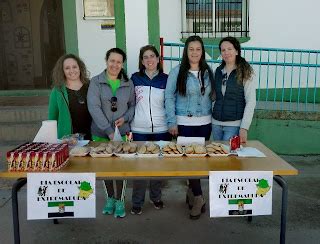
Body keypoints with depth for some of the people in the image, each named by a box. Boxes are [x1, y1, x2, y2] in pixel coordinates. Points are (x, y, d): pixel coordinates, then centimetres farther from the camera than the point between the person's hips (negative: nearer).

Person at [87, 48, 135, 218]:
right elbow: (94, 107, -12)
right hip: (101, 134, 0)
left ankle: (120, 201, 18)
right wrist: (109, 131, -18)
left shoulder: (128, 84, 5)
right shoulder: (96, 82, -3)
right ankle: (110, 198, 30)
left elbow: (133, 105, 11)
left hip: (123, 133, 1)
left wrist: (125, 118, -10)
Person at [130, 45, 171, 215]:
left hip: (161, 130, 1)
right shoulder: (135, 78, 3)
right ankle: (137, 202, 18)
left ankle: (156, 197, 30)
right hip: (139, 130, 0)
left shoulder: (166, 79, 2)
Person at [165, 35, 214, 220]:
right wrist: (172, 122, -8)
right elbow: (169, 97, -4)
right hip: (184, 123, -3)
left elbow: (212, 96, 11)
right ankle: (198, 198, 7)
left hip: (205, 123, 4)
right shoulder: (177, 72, -3)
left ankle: (192, 190, 30)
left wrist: (214, 117, 4)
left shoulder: (209, 72, 7)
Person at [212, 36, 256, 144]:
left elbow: (251, 102, -9)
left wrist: (244, 128, -14)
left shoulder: (245, 73, -5)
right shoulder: (218, 71, 8)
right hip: (216, 123, 5)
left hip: (234, 125, -4)